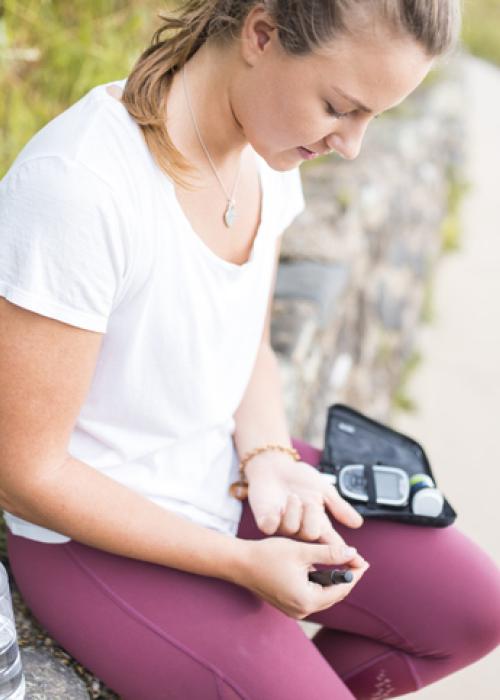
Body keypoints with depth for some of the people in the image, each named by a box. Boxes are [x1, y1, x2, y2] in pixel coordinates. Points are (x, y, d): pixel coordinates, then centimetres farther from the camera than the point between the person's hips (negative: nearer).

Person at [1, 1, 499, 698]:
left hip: (222, 470, 7)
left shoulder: (268, 150, -6)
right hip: (94, 523, -7)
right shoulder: (78, 187, -30)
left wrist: (268, 459, -11)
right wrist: (241, 563, -21)